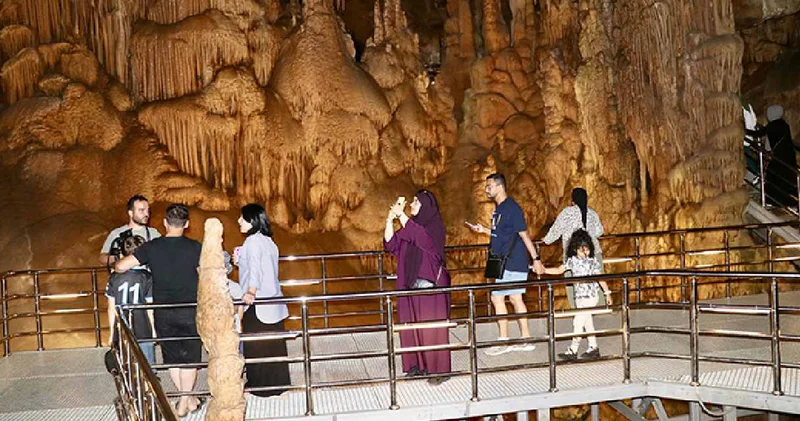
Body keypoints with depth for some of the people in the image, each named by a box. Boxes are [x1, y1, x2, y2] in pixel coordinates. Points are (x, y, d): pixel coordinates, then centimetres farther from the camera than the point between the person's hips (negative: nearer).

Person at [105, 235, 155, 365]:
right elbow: (150, 309, -7)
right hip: (144, 333, -2)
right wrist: (154, 331, 4)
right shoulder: (147, 277, -10)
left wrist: (112, 332, 13)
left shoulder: (114, 278, -2)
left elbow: (111, 308, 3)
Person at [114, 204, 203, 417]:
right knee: (190, 357, 11)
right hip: (189, 311, -2)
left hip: (163, 313, 2)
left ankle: (188, 399, 24)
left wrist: (115, 266, 16)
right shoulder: (194, 248, -10)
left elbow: (121, 266, -7)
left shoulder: (151, 247, -5)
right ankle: (184, 404, 14)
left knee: (172, 357, 17)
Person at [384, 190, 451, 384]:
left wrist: (401, 215, -28)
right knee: (411, 325, 7)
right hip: (410, 285, 7)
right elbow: (391, 244, 3)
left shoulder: (435, 226, -7)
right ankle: (417, 365, 16)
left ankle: (439, 369, 3)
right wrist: (390, 220, -10)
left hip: (431, 285, -7)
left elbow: (419, 236, -27)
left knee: (432, 327, -4)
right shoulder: (410, 225, 12)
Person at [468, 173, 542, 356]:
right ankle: (526, 340, 15)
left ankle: (503, 341, 0)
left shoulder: (512, 208, -15)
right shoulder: (499, 208, 14)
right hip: (504, 263, 9)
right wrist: (484, 230, 15)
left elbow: (524, 235, -15)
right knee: (515, 298, 11)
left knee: (497, 297, -6)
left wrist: (536, 258, -14)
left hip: (512, 263, -9)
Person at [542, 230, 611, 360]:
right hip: (580, 297, 5)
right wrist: (544, 270, 3)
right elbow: (559, 270, 13)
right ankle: (593, 348, 21)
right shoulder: (572, 260, 5)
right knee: (587, 322, 11)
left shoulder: (592, 261, -6)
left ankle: (573, 350, -1)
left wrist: (607, 293, 0)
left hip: (590, 297, -5)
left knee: (578, 322, -7)